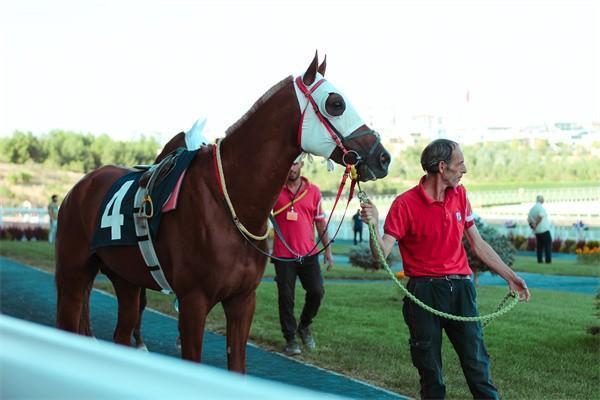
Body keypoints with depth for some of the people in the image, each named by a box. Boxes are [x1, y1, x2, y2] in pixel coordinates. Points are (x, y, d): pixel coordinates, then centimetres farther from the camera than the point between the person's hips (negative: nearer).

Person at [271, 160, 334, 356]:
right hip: (283, 255, -2)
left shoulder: (313, 191, 6)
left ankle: (304, 326, 25)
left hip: (309, 253, 2)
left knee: (317, 292, -2)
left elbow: (320, 222, 11)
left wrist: (327, 250, 10)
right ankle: (290, 339, 14)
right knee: (286, 297, 1)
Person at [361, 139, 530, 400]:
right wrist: (373, 226, -33)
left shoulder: (459, 194, 8)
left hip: (460, 288, 4)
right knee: (430, 370, 5)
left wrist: (509, 276, 13)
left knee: (477, 363, 3)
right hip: (424, 293, -4)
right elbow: (382, 253, -14)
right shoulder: (405, 204, -8)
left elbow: (478, 244, 15)